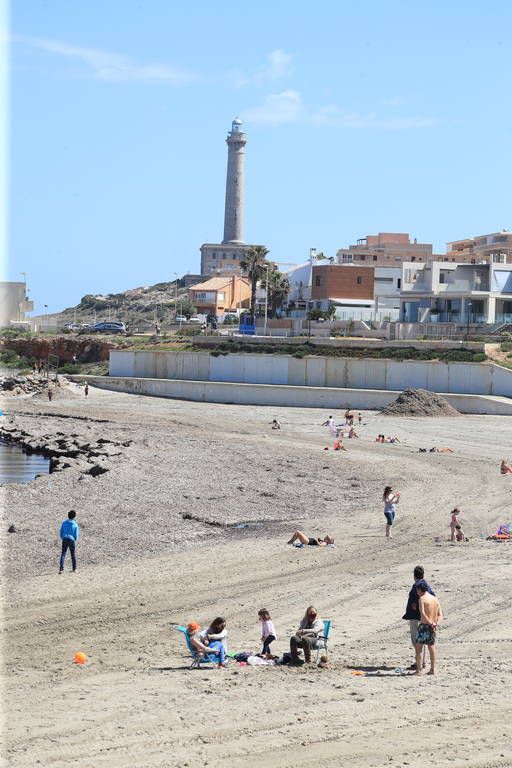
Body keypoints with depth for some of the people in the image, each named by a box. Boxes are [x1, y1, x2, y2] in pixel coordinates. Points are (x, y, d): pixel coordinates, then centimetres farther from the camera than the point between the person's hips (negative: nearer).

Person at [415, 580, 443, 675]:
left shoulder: (422, 598, -10)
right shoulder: (435, 599, 11)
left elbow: (422, 613, -20)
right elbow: (440, 615, 8)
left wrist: (431, 623, -16)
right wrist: (436, 623, -5)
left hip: (424, 625, -6)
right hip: (433, 627, 6)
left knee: (418, 647, 0)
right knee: (431, 647, 12)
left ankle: (419, 669, -5)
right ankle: (432, 669, 14)